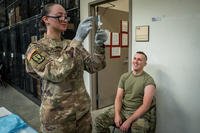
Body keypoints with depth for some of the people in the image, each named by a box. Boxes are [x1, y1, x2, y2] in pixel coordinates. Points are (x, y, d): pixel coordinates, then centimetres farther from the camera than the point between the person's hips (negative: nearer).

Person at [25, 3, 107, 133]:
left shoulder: (73, 45, 6)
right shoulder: (36, 48, -10)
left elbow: (93, 66, 0)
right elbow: (55, 73, -27)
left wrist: (99, 45, -16)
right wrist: (78, 40, -30)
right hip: (57, 115, -5)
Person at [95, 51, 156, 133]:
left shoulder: (148, 80, -10)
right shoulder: (124, 76, 5)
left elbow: (146, 106, -15)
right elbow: (118, 98, 3)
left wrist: (129, 121, -21)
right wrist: (117, 114, -14)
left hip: (140, 113, -4)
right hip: (122, 109, 4)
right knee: (99, 121, -11)